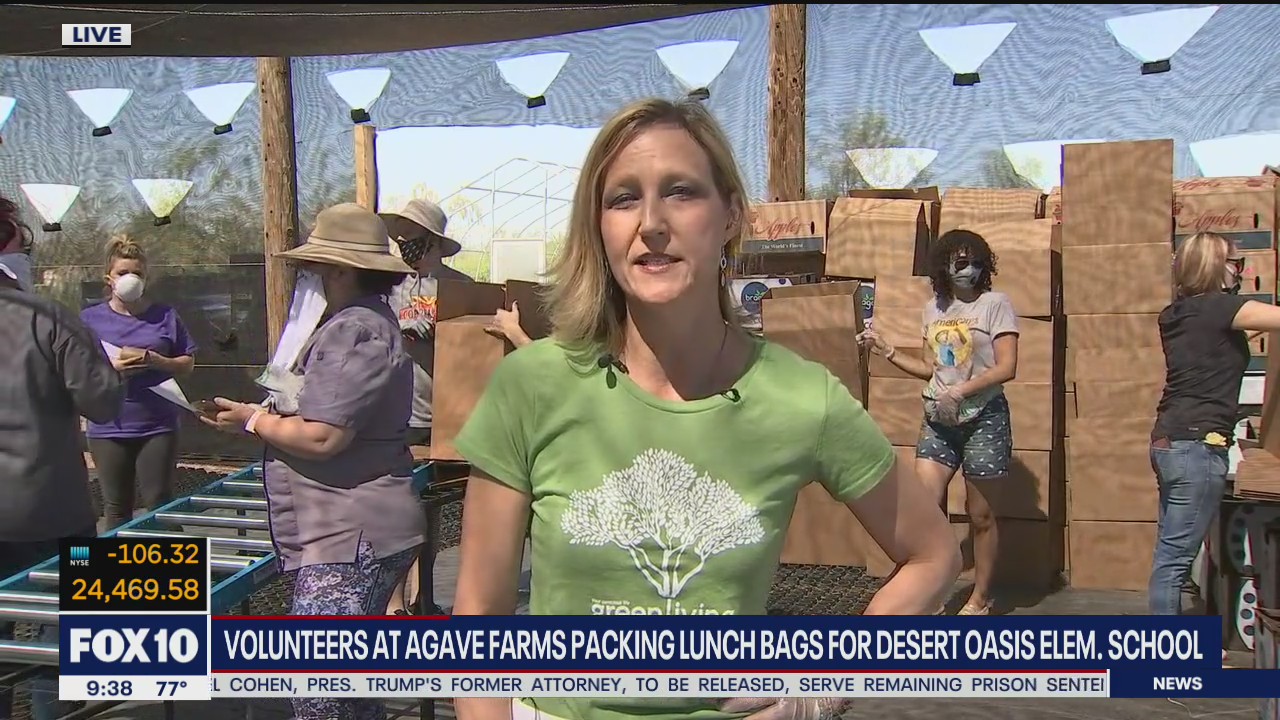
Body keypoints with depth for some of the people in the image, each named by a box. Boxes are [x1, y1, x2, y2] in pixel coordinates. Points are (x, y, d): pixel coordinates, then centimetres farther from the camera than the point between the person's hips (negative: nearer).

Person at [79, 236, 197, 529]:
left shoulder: (165, 316, 5)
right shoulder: (90, 318, 4)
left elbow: (187, 364, 7)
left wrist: (153, 360, -11)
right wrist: (112, 367, -16)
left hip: (158, 426, -1)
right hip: (108, 428, 1)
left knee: (159, 504, 1)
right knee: (116, 507, 10)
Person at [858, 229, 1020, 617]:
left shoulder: (995, 304, -5)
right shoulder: (933, 308, 11)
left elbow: (1007, 367, -12)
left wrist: (960, 391, -22)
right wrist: (886, 351, 10)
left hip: (983, 419, -4)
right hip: (937, 420, 4)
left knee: (980, 515, 5)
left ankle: (980, 600, 20)